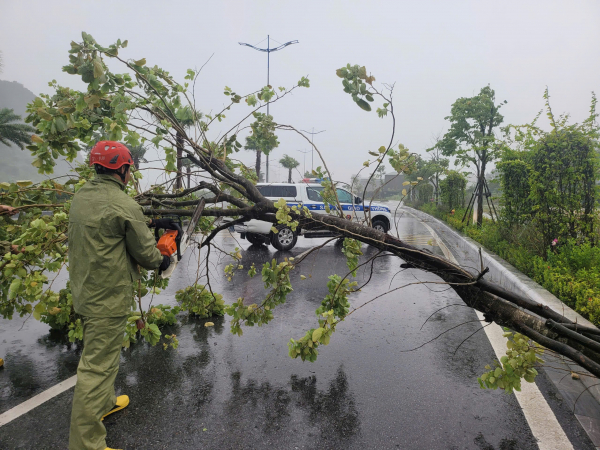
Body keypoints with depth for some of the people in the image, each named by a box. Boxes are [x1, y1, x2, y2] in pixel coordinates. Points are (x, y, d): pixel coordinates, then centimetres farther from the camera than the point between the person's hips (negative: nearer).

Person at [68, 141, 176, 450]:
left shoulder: (82, 196, 5)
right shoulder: (123, 205, -21)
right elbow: (144, 251, -13)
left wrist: (151, 223, 18)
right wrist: (162, 262, 7)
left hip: (84, 291, 9)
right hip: (108, 297, -9)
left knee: (98, 353, 26)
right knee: (97, 366, -1)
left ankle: (103, 404, 46)